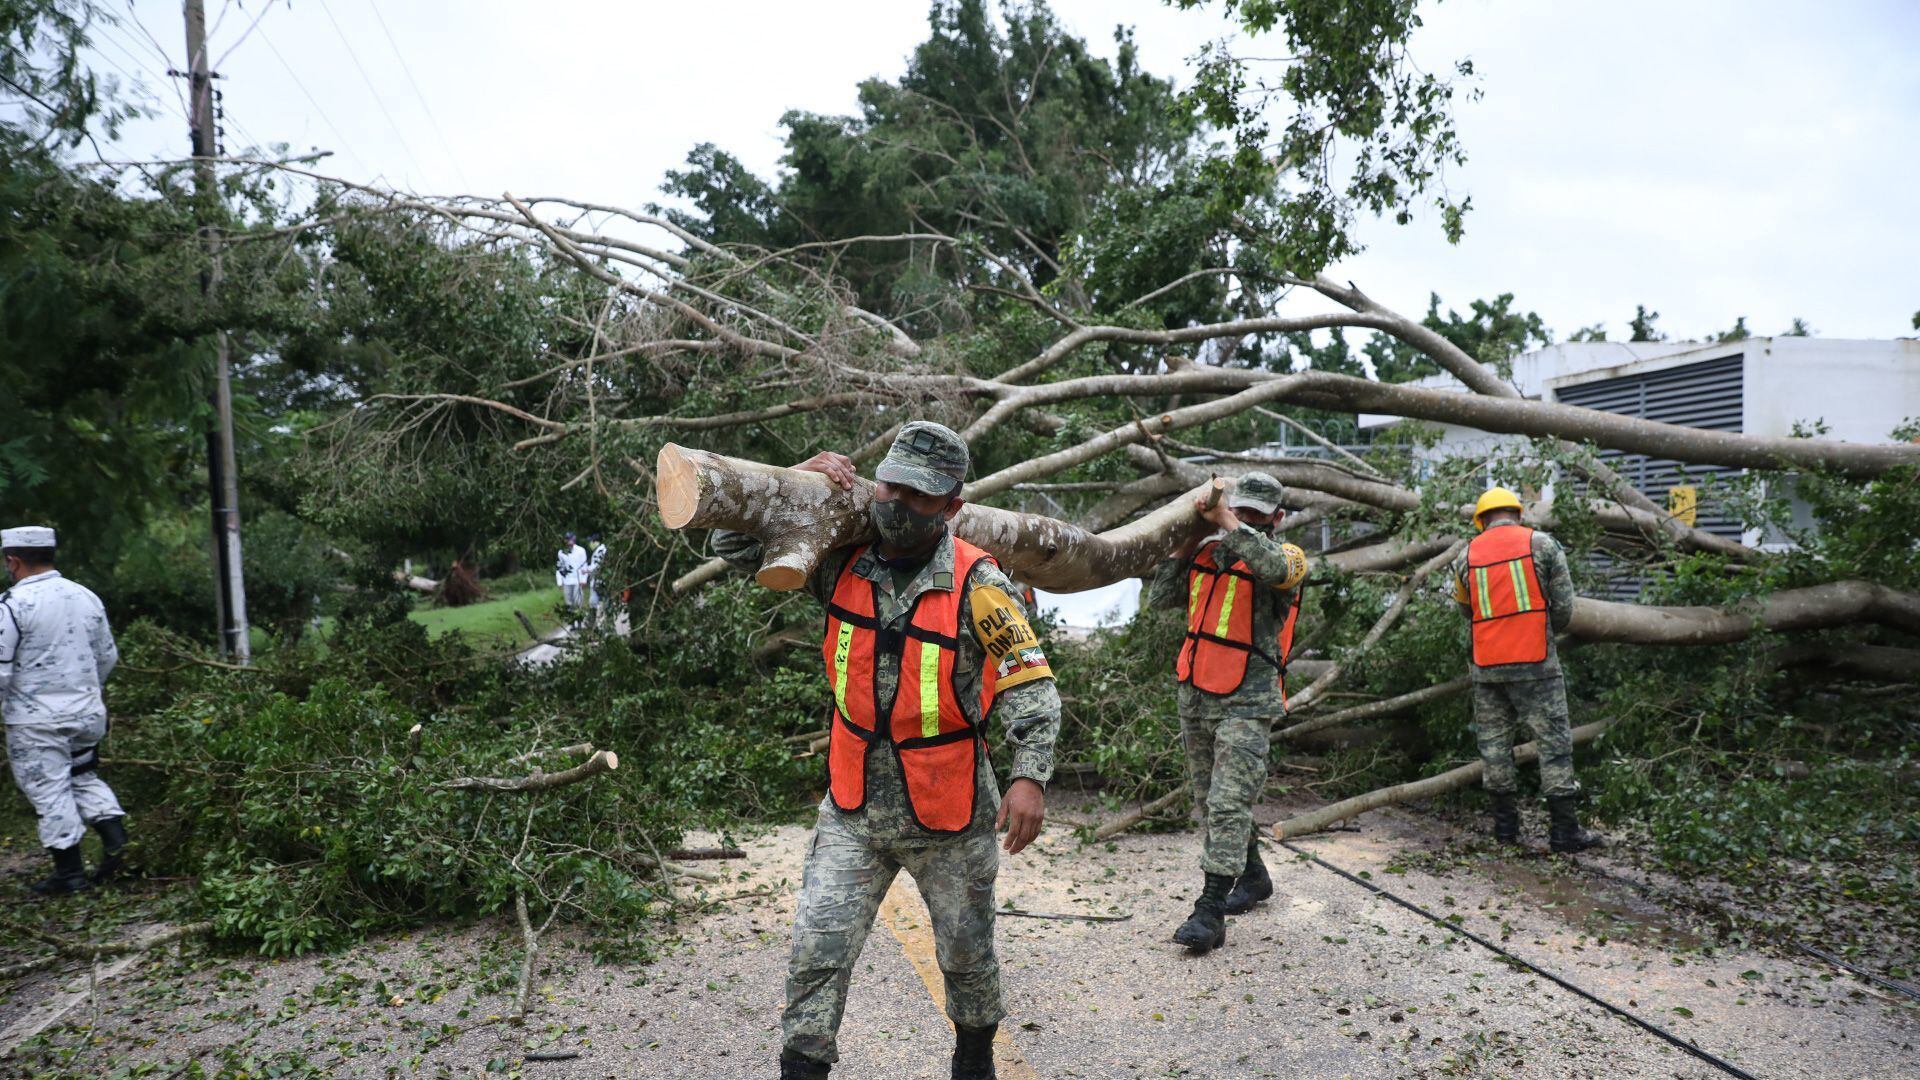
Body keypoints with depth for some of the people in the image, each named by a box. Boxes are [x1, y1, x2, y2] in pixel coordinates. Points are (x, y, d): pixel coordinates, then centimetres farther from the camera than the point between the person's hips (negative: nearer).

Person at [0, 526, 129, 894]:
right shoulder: (87, 597, 4)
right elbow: (108, 656, 13)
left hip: (36, 722, -6)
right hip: (87, 713, 6)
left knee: (50, 792, 4)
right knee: (85, 778, 22)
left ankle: (70, 871, 10)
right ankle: (116, 836, 7)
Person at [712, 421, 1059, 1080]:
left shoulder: (977, 586, -15)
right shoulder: (843, 561, -5)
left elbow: (1031, 689, -13)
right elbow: (734, 545, 1)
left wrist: (1030, 777, -25)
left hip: (949, 814, -2)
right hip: (853, 808, 2)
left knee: (967, 956, 17)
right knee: (818, 951, -2)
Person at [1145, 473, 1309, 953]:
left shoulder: (1287, 557, -5)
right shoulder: (1208, 553, 9)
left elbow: (1272, 566, -30)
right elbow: (1160, 598, 4)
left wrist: (1226, 521, -24)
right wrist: (1188, 543, -2)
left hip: (1247, 704, -6)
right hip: (1195, 697, 7)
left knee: (1228, 805, -11)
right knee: (1209, 801, 18)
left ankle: (1209, 914, -10)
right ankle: (1252, 876, 38)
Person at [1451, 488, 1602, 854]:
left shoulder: (1466, 556, 7)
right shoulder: (1542, 544, 0)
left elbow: (1467, 611, 11)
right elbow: (1564, 606, 0)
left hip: (1487, 667, 3)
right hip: (1534, 663, -3)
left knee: (1494, 744, 11)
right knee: (1554, 742, 2)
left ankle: (1505, 824, 15)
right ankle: (1564, 830, 3)